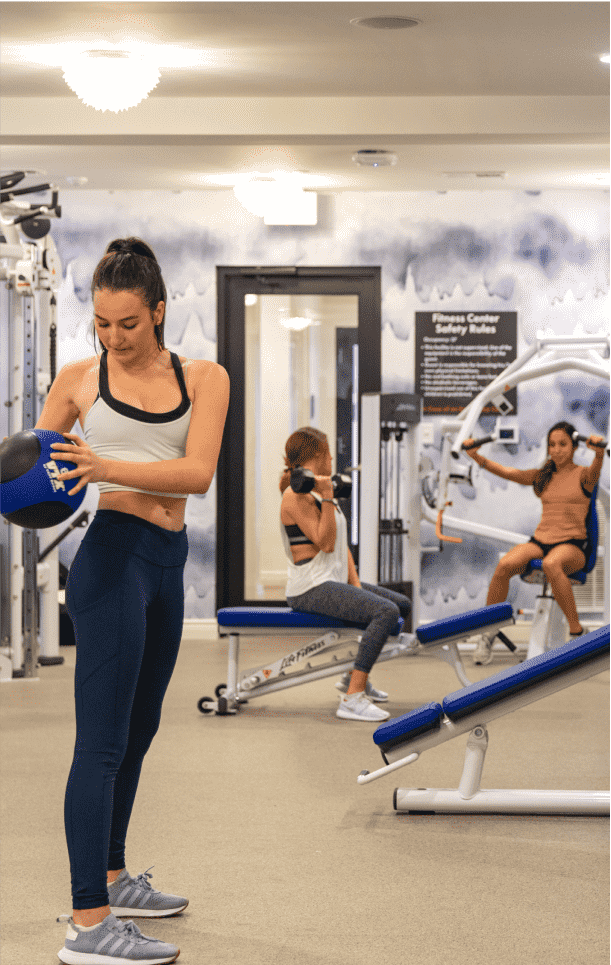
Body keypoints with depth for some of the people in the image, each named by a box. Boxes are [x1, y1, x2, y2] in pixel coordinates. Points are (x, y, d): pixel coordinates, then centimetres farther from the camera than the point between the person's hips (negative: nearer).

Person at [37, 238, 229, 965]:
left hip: (167, 564, 5)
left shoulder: (203, 379, 6)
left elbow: (198, 471, -9)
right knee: (103, 740, -10)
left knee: (138, 729, 17)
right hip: (112, 556, -5)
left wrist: (107, 466, -22)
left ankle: (112, 877, 33)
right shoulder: (78, 381, 2)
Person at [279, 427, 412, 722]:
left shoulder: (319, 491, 17)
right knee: (386, 611, -27)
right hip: (310, 589, -10)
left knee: (403, 605, 15)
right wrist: (328, 498, -24)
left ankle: (355, 677, 24)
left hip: (334, 582, 10)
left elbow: (342, 544, 17)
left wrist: (356, 582, 5)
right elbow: (326, 543, -21)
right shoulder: (297, 496, -14)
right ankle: (352, 698, -33)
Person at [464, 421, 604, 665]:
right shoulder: (542, 477, 17)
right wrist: (477, 456, -11)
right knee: (505, 565, -29)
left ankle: (577, 632, -30)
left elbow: (596, 468, -20)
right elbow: (506, 472, 6)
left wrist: (599, 452, -44)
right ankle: (486, 634, -18)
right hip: (540, 540, 4)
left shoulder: (583, 476, 4)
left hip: (572, 545, -4)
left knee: (551, 564, -41)